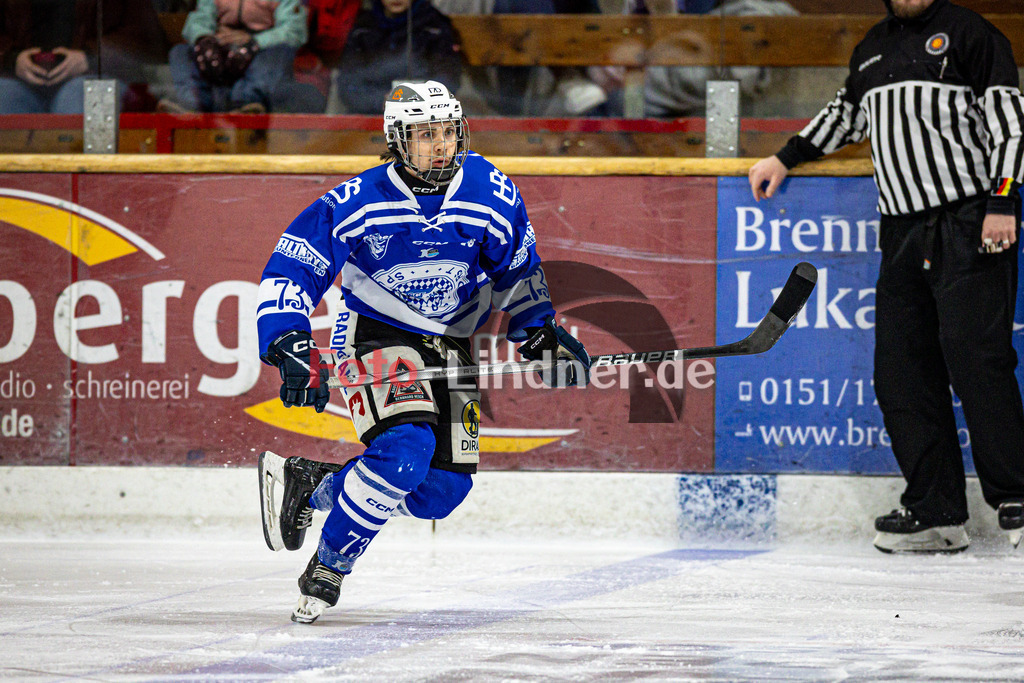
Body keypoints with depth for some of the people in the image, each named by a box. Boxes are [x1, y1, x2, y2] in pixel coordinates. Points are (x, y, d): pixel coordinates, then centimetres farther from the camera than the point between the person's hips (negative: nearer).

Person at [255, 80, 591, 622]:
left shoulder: (492, 194, -10)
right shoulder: (359, 202, -20)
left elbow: (518, 269, 9)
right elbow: (291, 269, -19)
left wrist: (541, 333, 5)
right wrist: (291, 348, -31)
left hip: (448, 347, 5)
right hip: (374, 336, -5)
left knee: (444, 488, -2)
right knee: (405, 448, -29)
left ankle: (309, 483, 16)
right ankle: (326, 571, -14)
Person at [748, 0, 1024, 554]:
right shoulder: (872, 50, 19)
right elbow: (847, 113, 35)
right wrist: (787, 158, 27)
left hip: (969, 223, -7)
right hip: (902, 232, 7)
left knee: (975, 360, -15)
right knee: (901, 374, 0)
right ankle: (936, 513, 3)